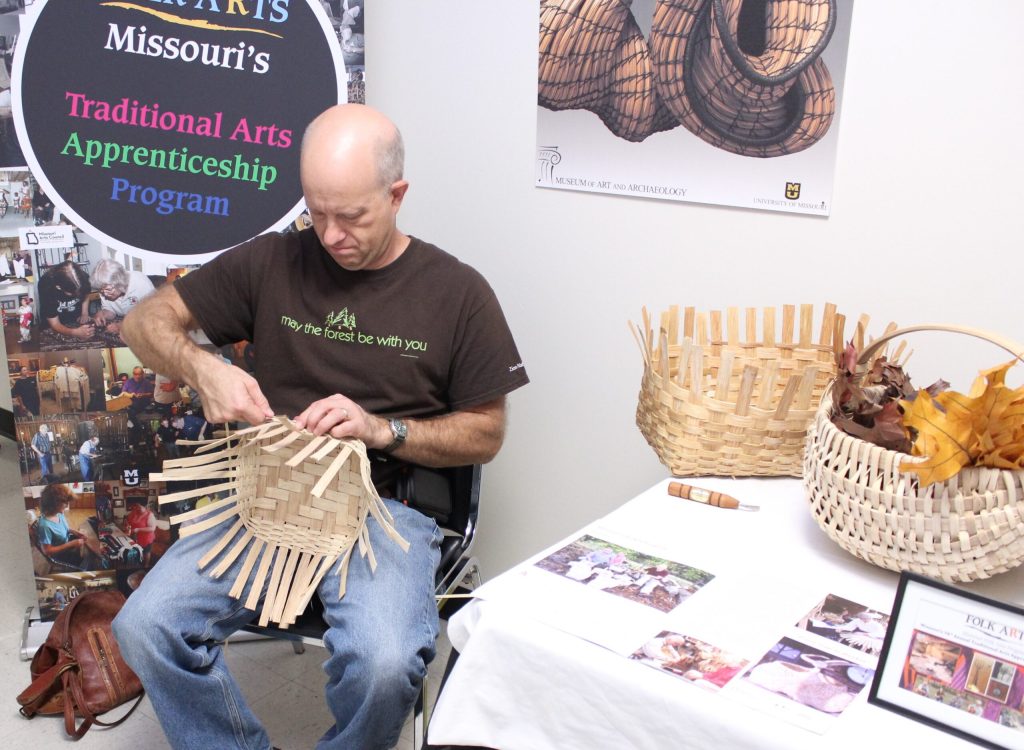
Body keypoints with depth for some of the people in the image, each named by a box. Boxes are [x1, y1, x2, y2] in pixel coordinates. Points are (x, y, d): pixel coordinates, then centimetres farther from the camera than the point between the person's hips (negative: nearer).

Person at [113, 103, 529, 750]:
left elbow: (486, 435, 3)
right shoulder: (273, 262, 6)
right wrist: (203, 368, -11)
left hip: (388, 506, -2)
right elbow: (147, 321, 11)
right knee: (145, 626, -19)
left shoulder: (458, 292, 0)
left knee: (384, 665, -30)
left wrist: (382, 429, -13)